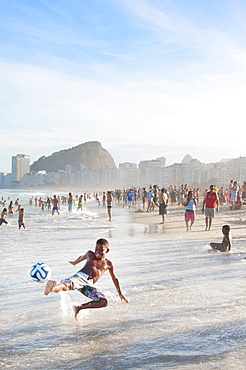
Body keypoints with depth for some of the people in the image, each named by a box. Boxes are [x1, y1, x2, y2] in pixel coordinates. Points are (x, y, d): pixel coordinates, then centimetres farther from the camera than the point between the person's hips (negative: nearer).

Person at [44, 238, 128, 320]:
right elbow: (81, 258, 39)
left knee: (104, 302, -20)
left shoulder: (108, 264, 19)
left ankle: (79, 308, -10)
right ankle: (52, 288, -70)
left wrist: (120, 294, 36)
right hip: (80, 277, -3)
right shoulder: (90, 255, 18)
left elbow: (114, 278, 30)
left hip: (89, 285, 3)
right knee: (67, 284, -38)